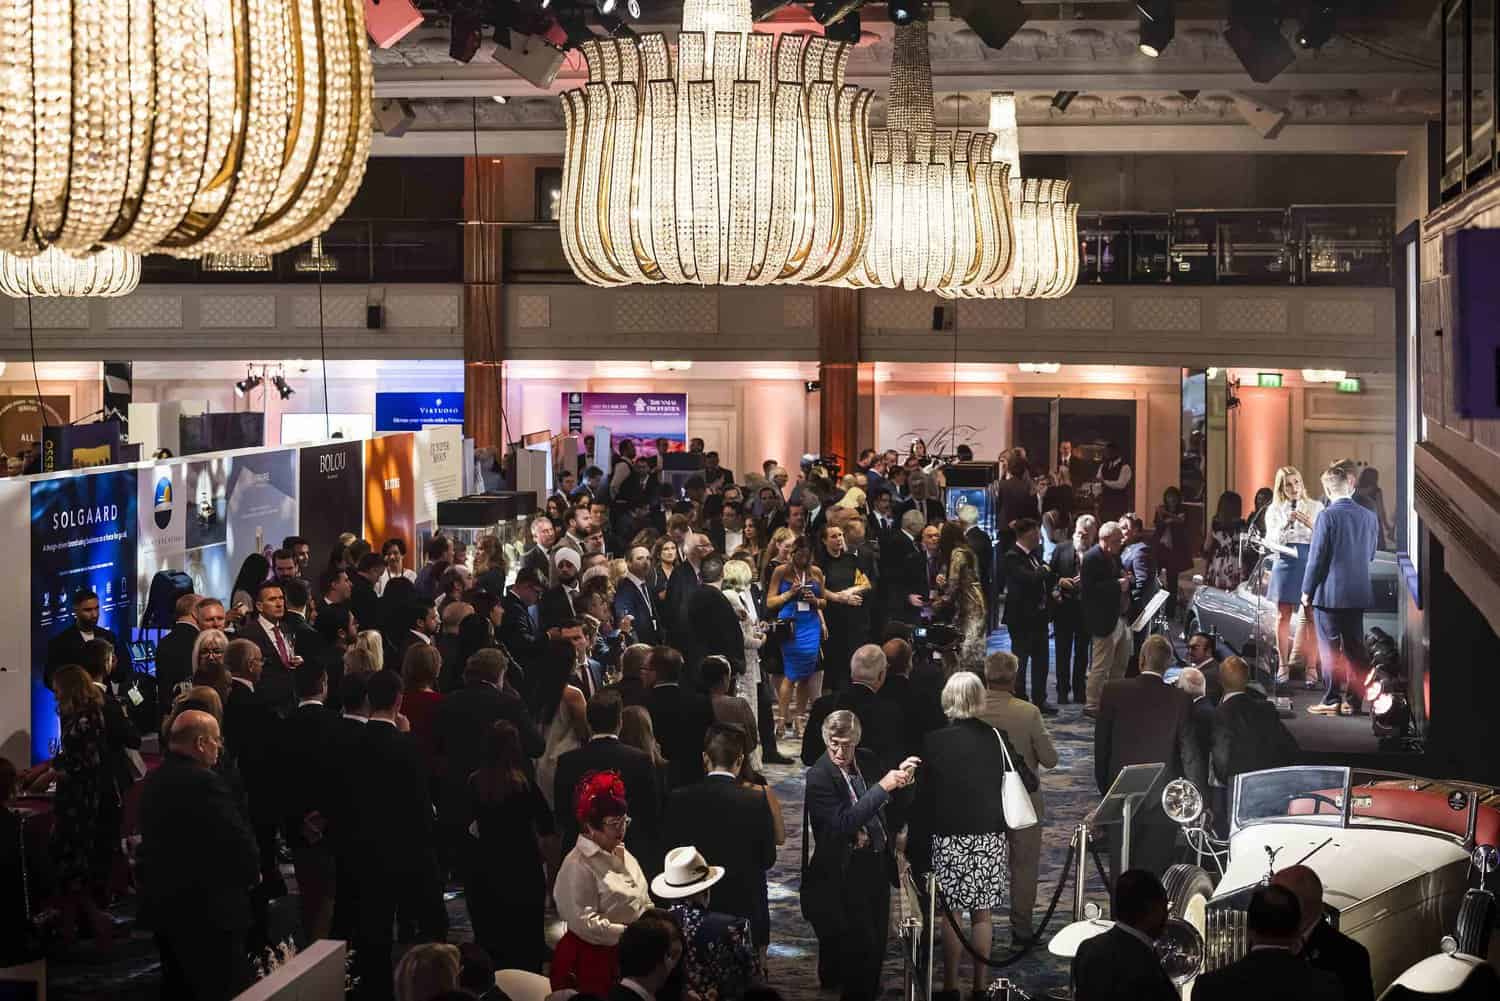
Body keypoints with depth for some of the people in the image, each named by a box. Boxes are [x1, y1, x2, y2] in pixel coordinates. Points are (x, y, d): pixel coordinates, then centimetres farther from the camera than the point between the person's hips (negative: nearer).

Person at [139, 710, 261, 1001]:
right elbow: (240, 843, -20)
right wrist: (251, 873, -1)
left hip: (161, 901, 9)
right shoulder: (204, 782, -20)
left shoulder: (154, 780, 8)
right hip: (207, 910, -9)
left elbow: (154, 840, 13)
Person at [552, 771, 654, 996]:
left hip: (629, 957, 8)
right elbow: (585, 924, -22)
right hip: (592, 961, -8)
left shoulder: (622, 855, 10)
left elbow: (643, 904, 15)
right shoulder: (578, 866, -17)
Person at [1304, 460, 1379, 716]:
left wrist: (1307, 590, -4)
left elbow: (1316, 557, -12)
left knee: (1330, 648, 1)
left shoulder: (1328, 516, -14)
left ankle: (1332, 701, 2)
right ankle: (1353, 700, 13)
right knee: (1355, 647, 10)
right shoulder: (1369, 517, 2)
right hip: (1359, 592, 5)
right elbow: (1371, 555, 12)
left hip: (1329, 593, -5)